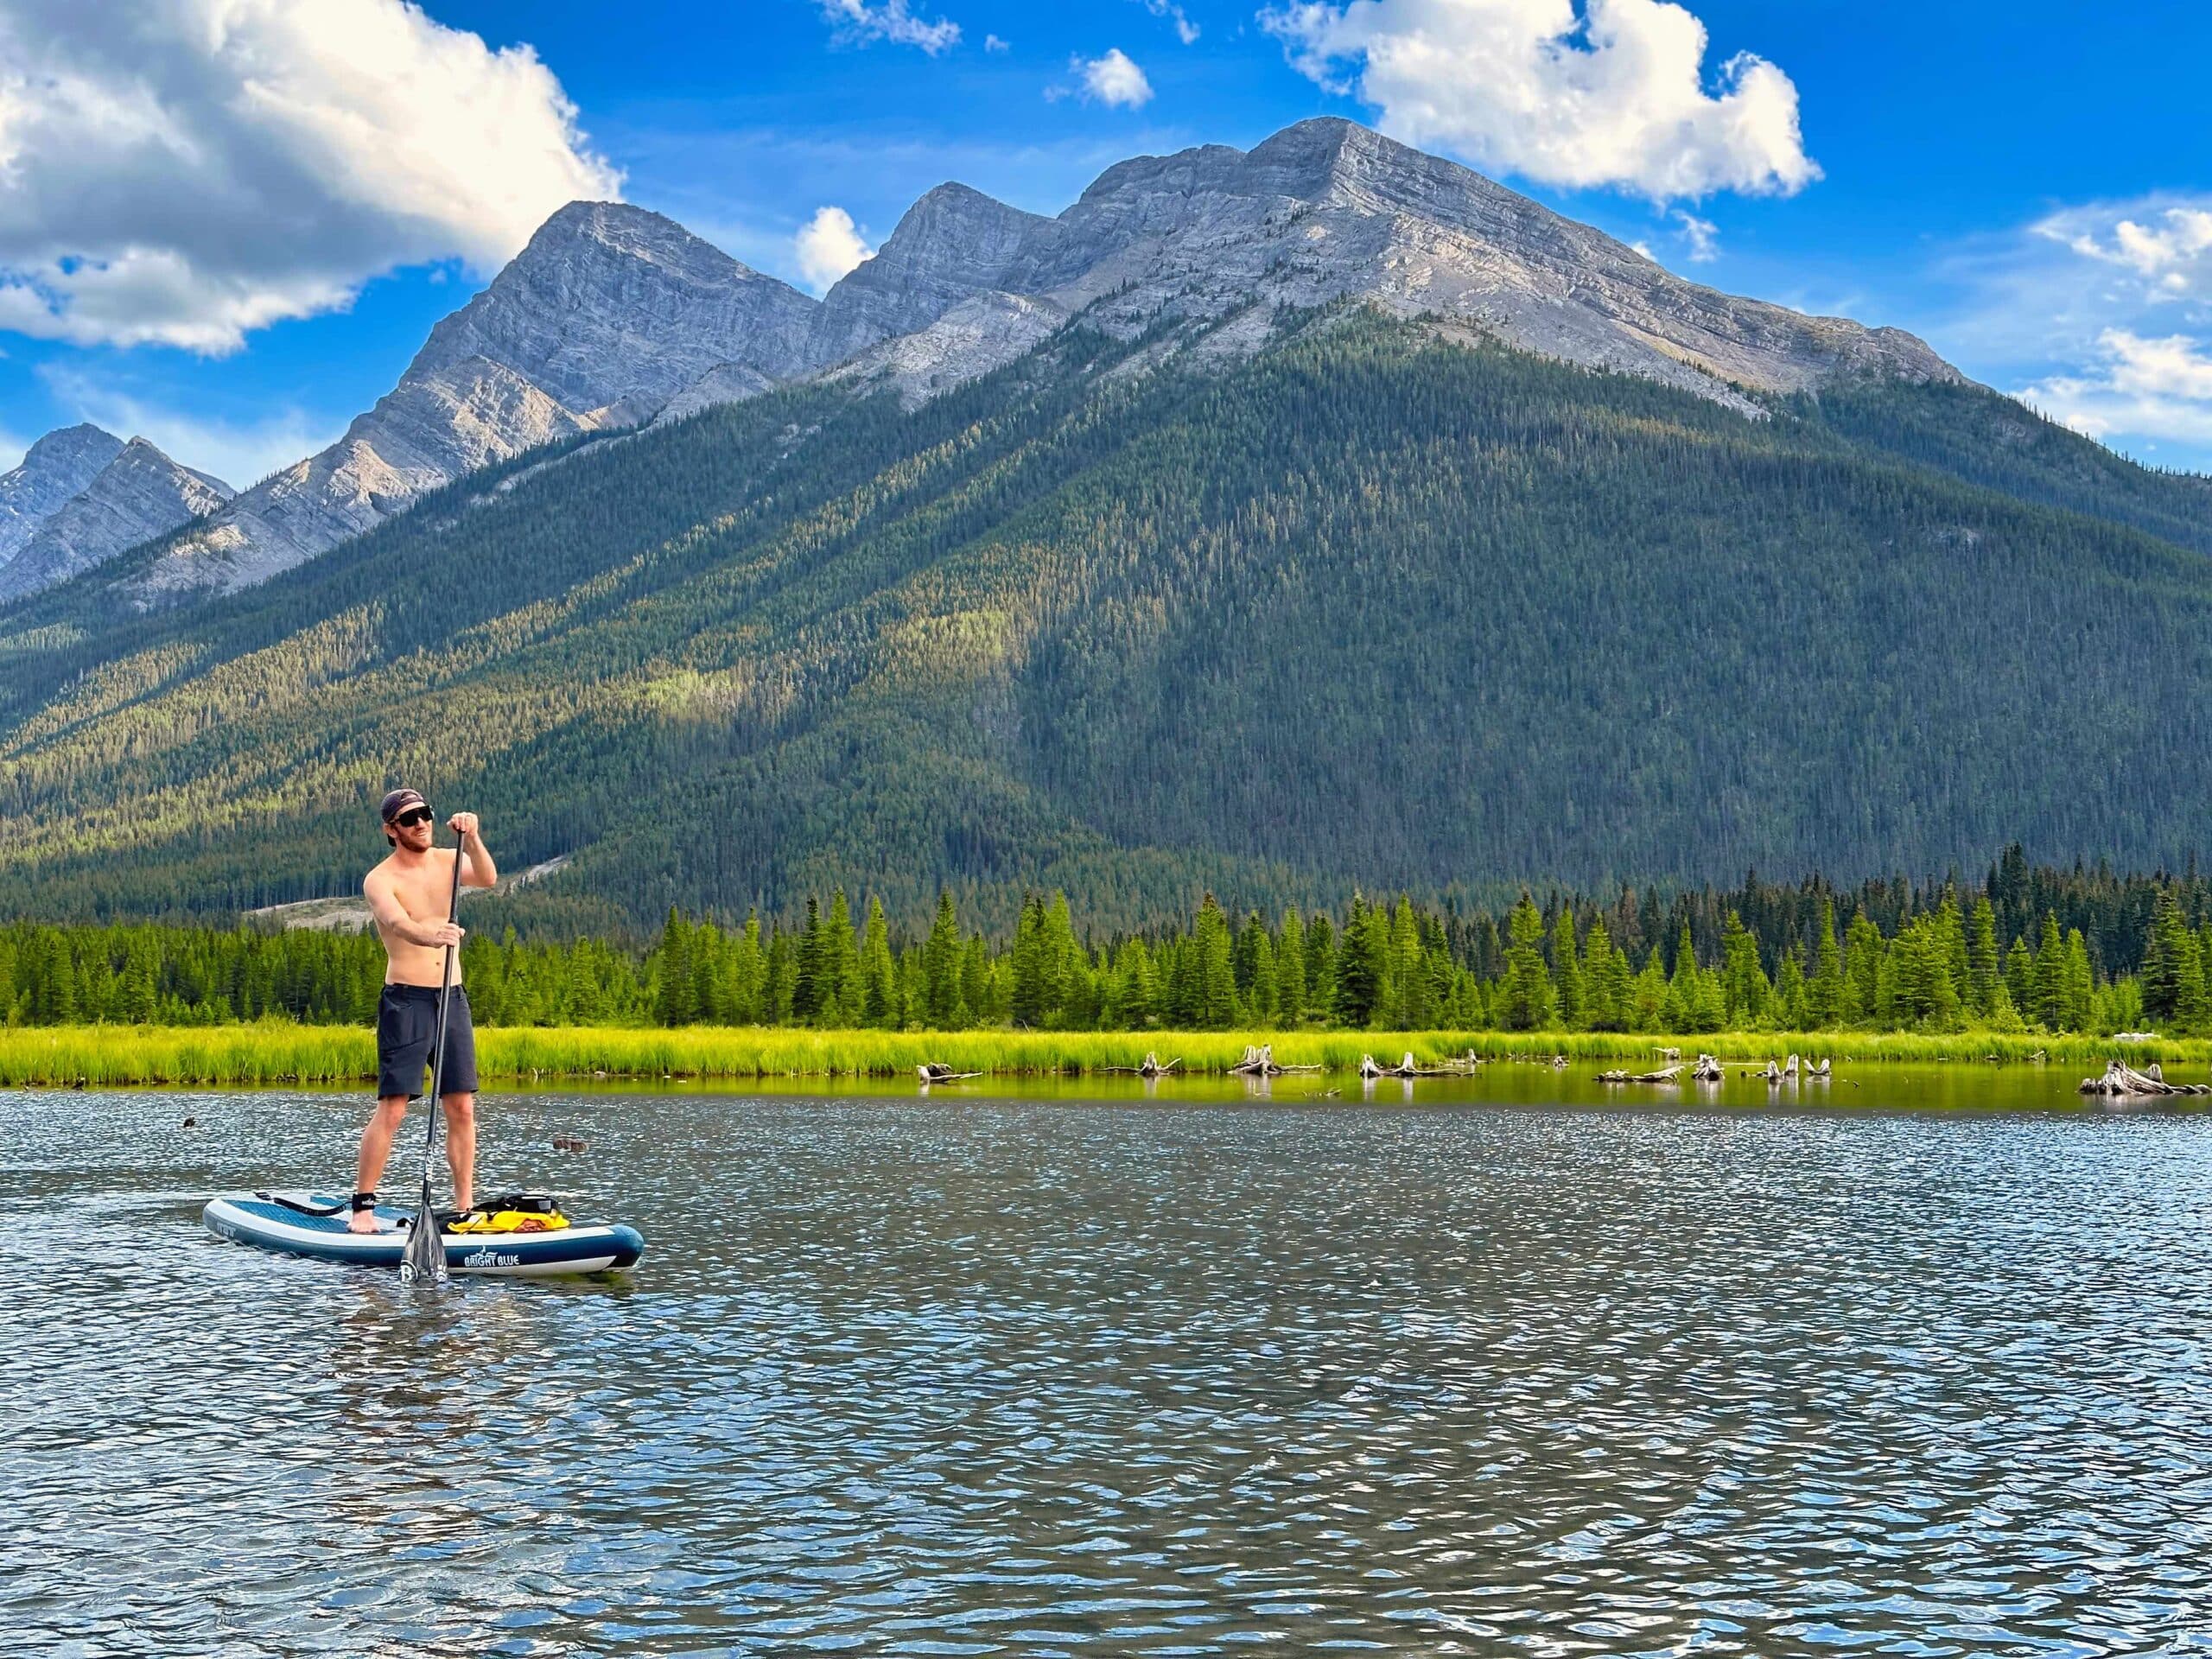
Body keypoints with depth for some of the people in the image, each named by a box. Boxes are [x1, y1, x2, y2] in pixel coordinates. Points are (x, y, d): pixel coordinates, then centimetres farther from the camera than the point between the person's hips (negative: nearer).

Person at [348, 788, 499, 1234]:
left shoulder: (446, 860, 8)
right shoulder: (380, 880, -8)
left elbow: (487, 879, -11)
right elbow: (397, 923, -28)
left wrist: (472, 838, -29)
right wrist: (432, 937, -49)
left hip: (453, 998, 5)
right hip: (405, 1000, -5)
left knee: (462, 1108, 4)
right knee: (392, 1109, -10)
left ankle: (465, 1206, 9)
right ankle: (362, 1207, -4)